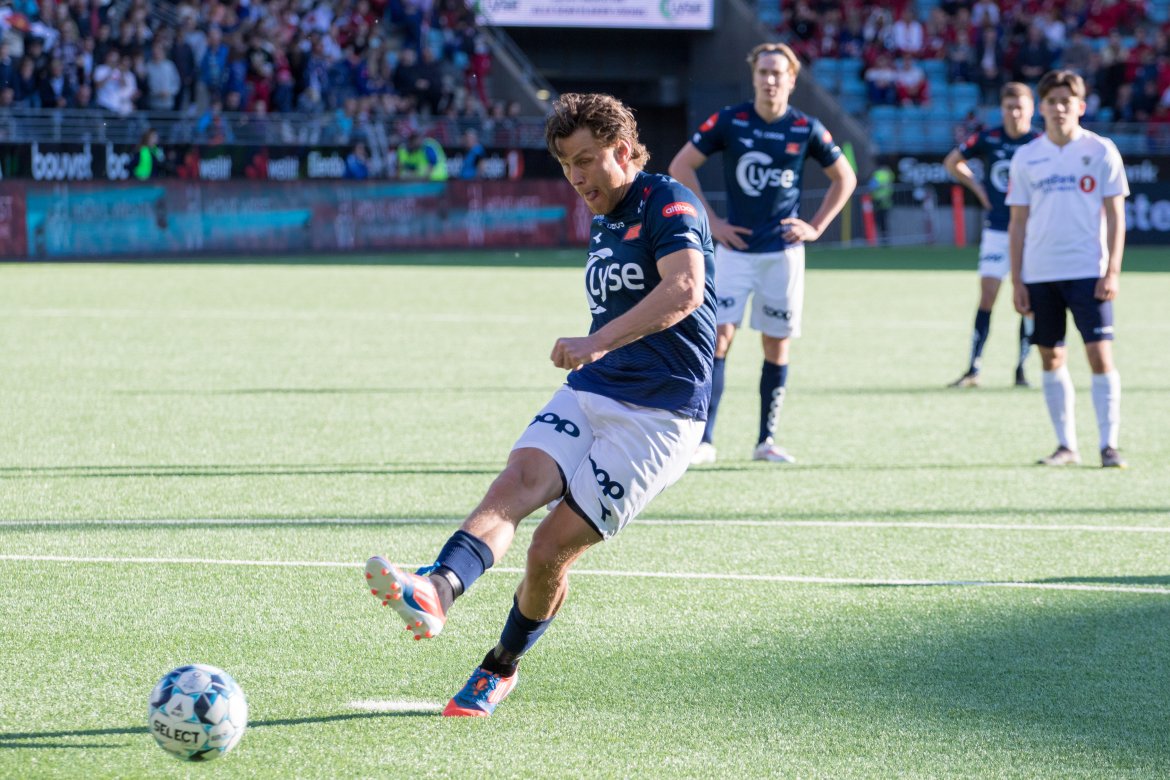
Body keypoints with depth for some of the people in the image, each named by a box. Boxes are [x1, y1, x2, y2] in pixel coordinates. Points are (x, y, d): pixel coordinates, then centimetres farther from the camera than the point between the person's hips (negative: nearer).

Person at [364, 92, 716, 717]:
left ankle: (502, 667, 11)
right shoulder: (602, 223, 19)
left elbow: (684, 289, -28)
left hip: (659, 413, -7)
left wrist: (598, 342, -36)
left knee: (551, 548, -11)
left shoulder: (669, 204, -9)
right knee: (517, 481, -23)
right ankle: (438, 590, -48)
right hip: (589, 393, 7)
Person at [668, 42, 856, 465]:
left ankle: (766, 440, 14)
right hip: (736, 248, -1)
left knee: (777, 345, 5)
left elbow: (844, 177, 12)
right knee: (719, 335, -10)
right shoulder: (729, 121, -4)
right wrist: (711, 221, 0)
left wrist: (816, 227, 3)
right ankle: (704, 439, -10)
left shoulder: (807, 129, -1)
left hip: (783, 251, 1)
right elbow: (681, 166, 4)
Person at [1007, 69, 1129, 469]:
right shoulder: (1026, 158, 7)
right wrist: (1016, 281, 4)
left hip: (1088, 271, -3)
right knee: (1051, 358, 5)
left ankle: (1109, 444, -6)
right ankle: (1066, 445, 13)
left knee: (1100, 354, -10)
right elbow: (1018, 222, 10)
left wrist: (1112, 272, -8)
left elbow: (1115, 215, 0)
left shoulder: (1101, 151, 0)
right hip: (1040, 273, 3)